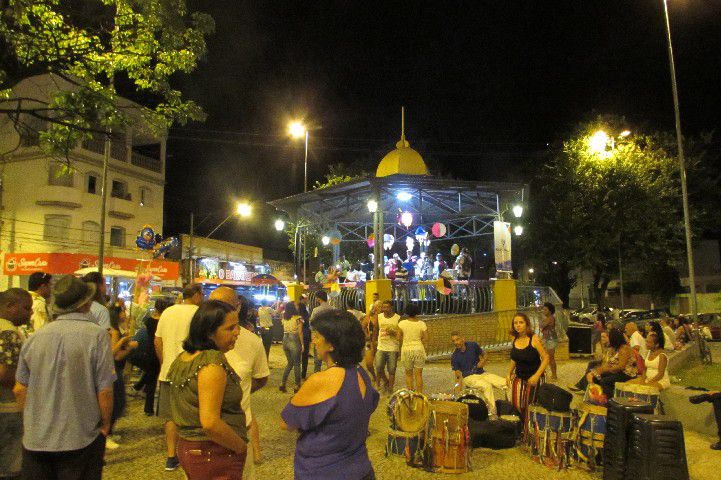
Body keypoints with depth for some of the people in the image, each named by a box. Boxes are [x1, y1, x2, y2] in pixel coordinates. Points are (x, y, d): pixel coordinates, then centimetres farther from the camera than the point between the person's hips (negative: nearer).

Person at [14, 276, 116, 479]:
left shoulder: (35, 336, -3)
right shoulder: (97, 335, -16)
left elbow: (19, 390, 4)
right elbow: (105, 390, -16)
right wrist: (105, 425, 1)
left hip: (35, 439, 4)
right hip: (80, 439, -4)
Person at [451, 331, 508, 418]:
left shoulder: (473, 345, 0)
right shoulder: (454, 357, -5)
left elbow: (484, 354, 13)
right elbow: (457, 373, -4)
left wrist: (483, 361, -7)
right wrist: (458, 385, -21)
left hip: (482, 373, 4)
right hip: (468, 377, -4)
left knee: (507, 383, -14)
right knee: (487, 386, -35)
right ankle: (492, 413, -27)